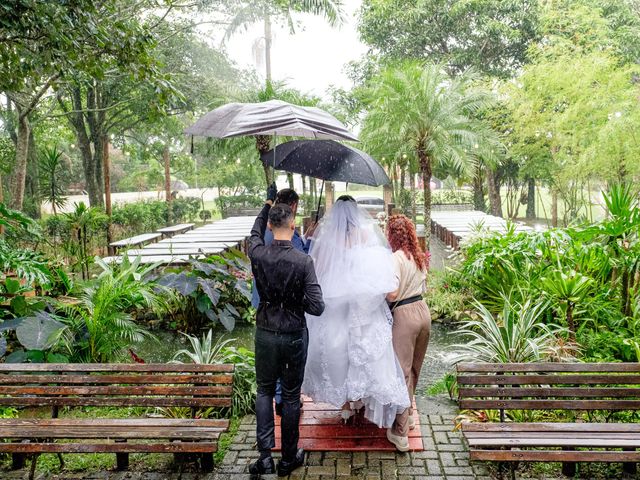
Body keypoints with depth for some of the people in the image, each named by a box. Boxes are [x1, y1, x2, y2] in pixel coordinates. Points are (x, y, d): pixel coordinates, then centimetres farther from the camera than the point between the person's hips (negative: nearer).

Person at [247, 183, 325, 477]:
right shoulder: (304, 262, -18)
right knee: (291, 395, 12)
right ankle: (288, 459, 25)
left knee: (264, 391, 18)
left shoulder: (258, 255, -10)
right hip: (295, 335, -2)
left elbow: (255, 234, 15)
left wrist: (268, 203, 27)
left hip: (265, 334, 2)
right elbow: (317, 307, -19)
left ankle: (265, 455, 13)